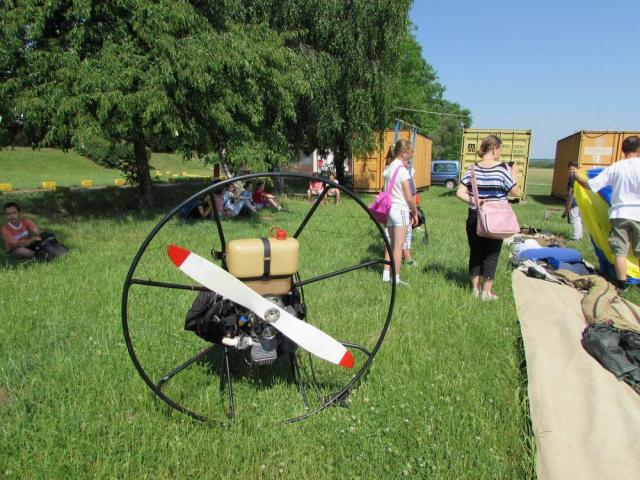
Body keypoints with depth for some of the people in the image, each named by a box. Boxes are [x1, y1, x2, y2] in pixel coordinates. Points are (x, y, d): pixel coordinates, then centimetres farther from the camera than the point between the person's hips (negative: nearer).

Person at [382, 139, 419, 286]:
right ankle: (396, 278, 5)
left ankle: (386, 274, 18)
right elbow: (409, 197, -13)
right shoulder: (402, 170, -14)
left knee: (390, 244, 14)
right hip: (400, 210, -7)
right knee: (398, 246, -1)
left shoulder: (388, 168, 9)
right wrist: (415, 213, 1)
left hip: (389, 208, 8)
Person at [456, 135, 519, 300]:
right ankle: (486, 292, 14)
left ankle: (475, 288, 23)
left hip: (474, 219, 3)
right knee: (491, 255, 8)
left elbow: (460, 193, -8)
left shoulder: (472, 169, -2)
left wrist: (473, 201, -8)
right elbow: (514, 191, -4)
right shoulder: (503, 169, -12)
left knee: (475, 253, 14)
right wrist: (514, 174, 9)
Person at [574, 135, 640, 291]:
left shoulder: (615, 168, -2)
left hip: (620, 214, 1)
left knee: (620, 251, 5)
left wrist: (577, 175, 15)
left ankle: (622, 285, 7)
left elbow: (590, 185, -1)